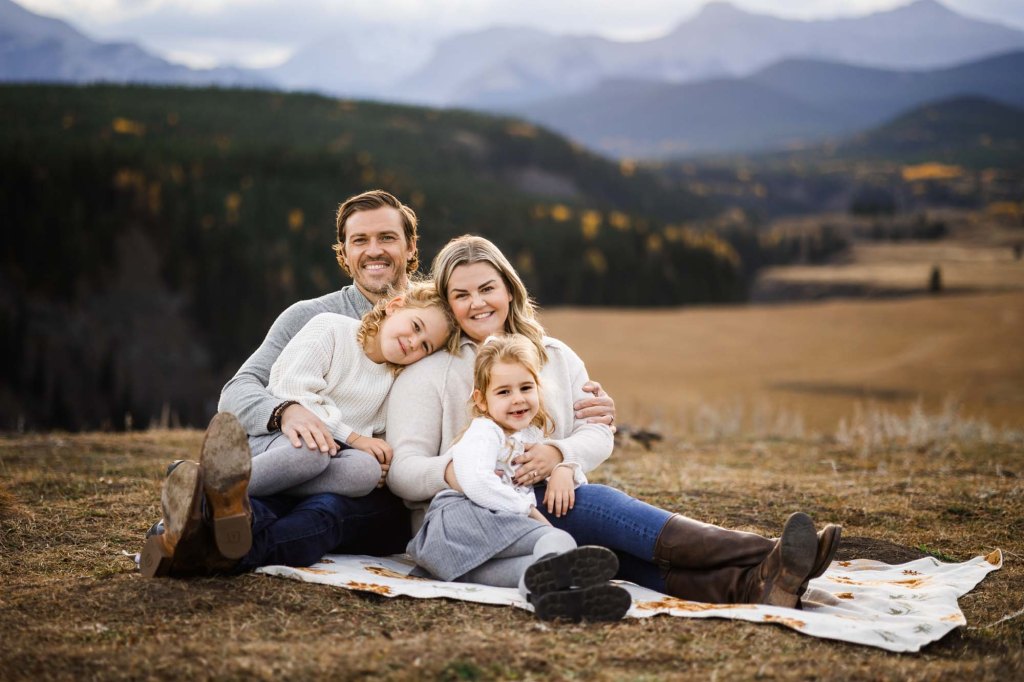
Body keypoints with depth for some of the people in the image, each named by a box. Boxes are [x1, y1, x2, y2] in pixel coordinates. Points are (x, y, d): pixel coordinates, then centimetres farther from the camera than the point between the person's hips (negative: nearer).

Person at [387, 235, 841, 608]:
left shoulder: (556, 357, 18)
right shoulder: (426, 374, 4)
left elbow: (598, 435, 8)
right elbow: (402, 470, -4)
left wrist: (560, 453, -15)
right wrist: (449, 471, -28)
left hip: (552, 504, 5)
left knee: (615, 544, -31)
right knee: (598, 503, -31)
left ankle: (745, 583, -57)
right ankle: (762, 557, -46)